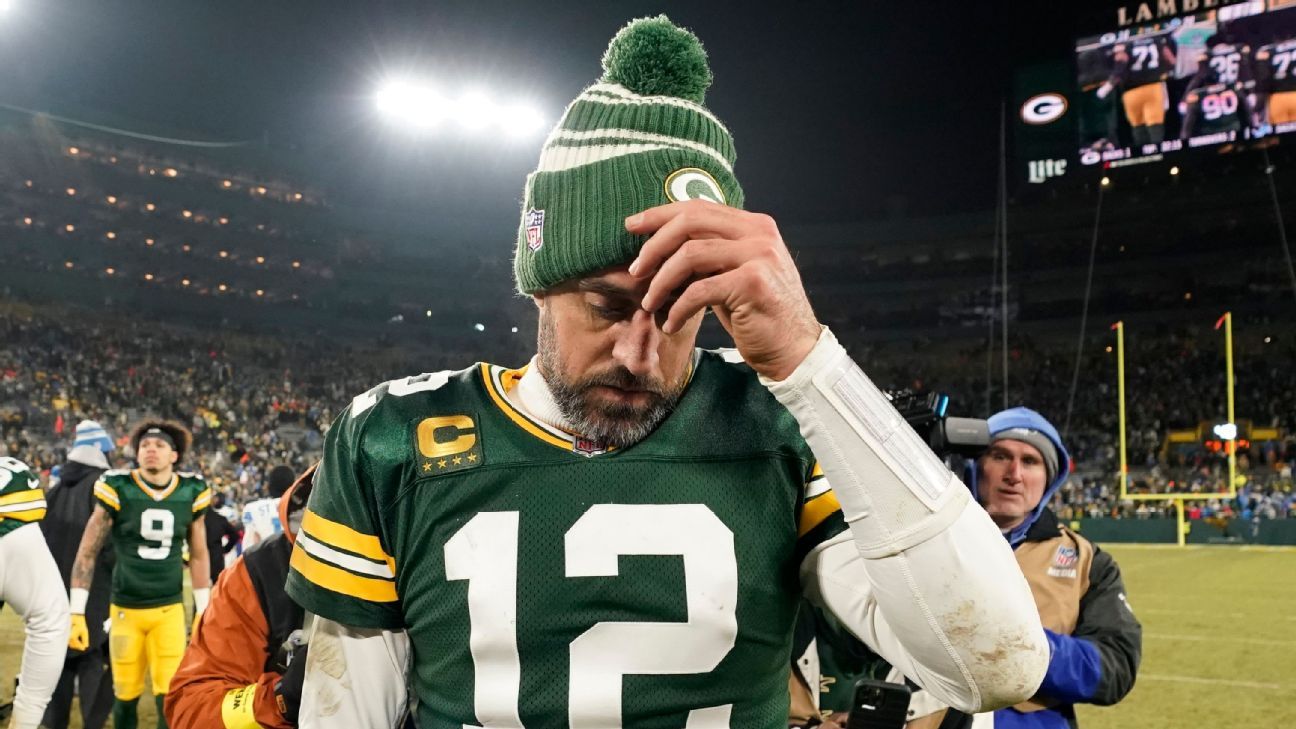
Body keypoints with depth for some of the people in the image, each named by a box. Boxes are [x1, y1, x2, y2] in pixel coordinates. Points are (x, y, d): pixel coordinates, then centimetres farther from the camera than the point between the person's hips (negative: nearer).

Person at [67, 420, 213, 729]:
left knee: (170, 696, -5)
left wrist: (203, 611, 9)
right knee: (126, 695, 9)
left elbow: (198, 556, 9)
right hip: (125, 608, -1)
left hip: (170, 609, 1)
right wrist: (77, 613, -7)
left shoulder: (191, 493, -2)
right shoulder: (117, 490, -9)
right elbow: (87, 553, -3)